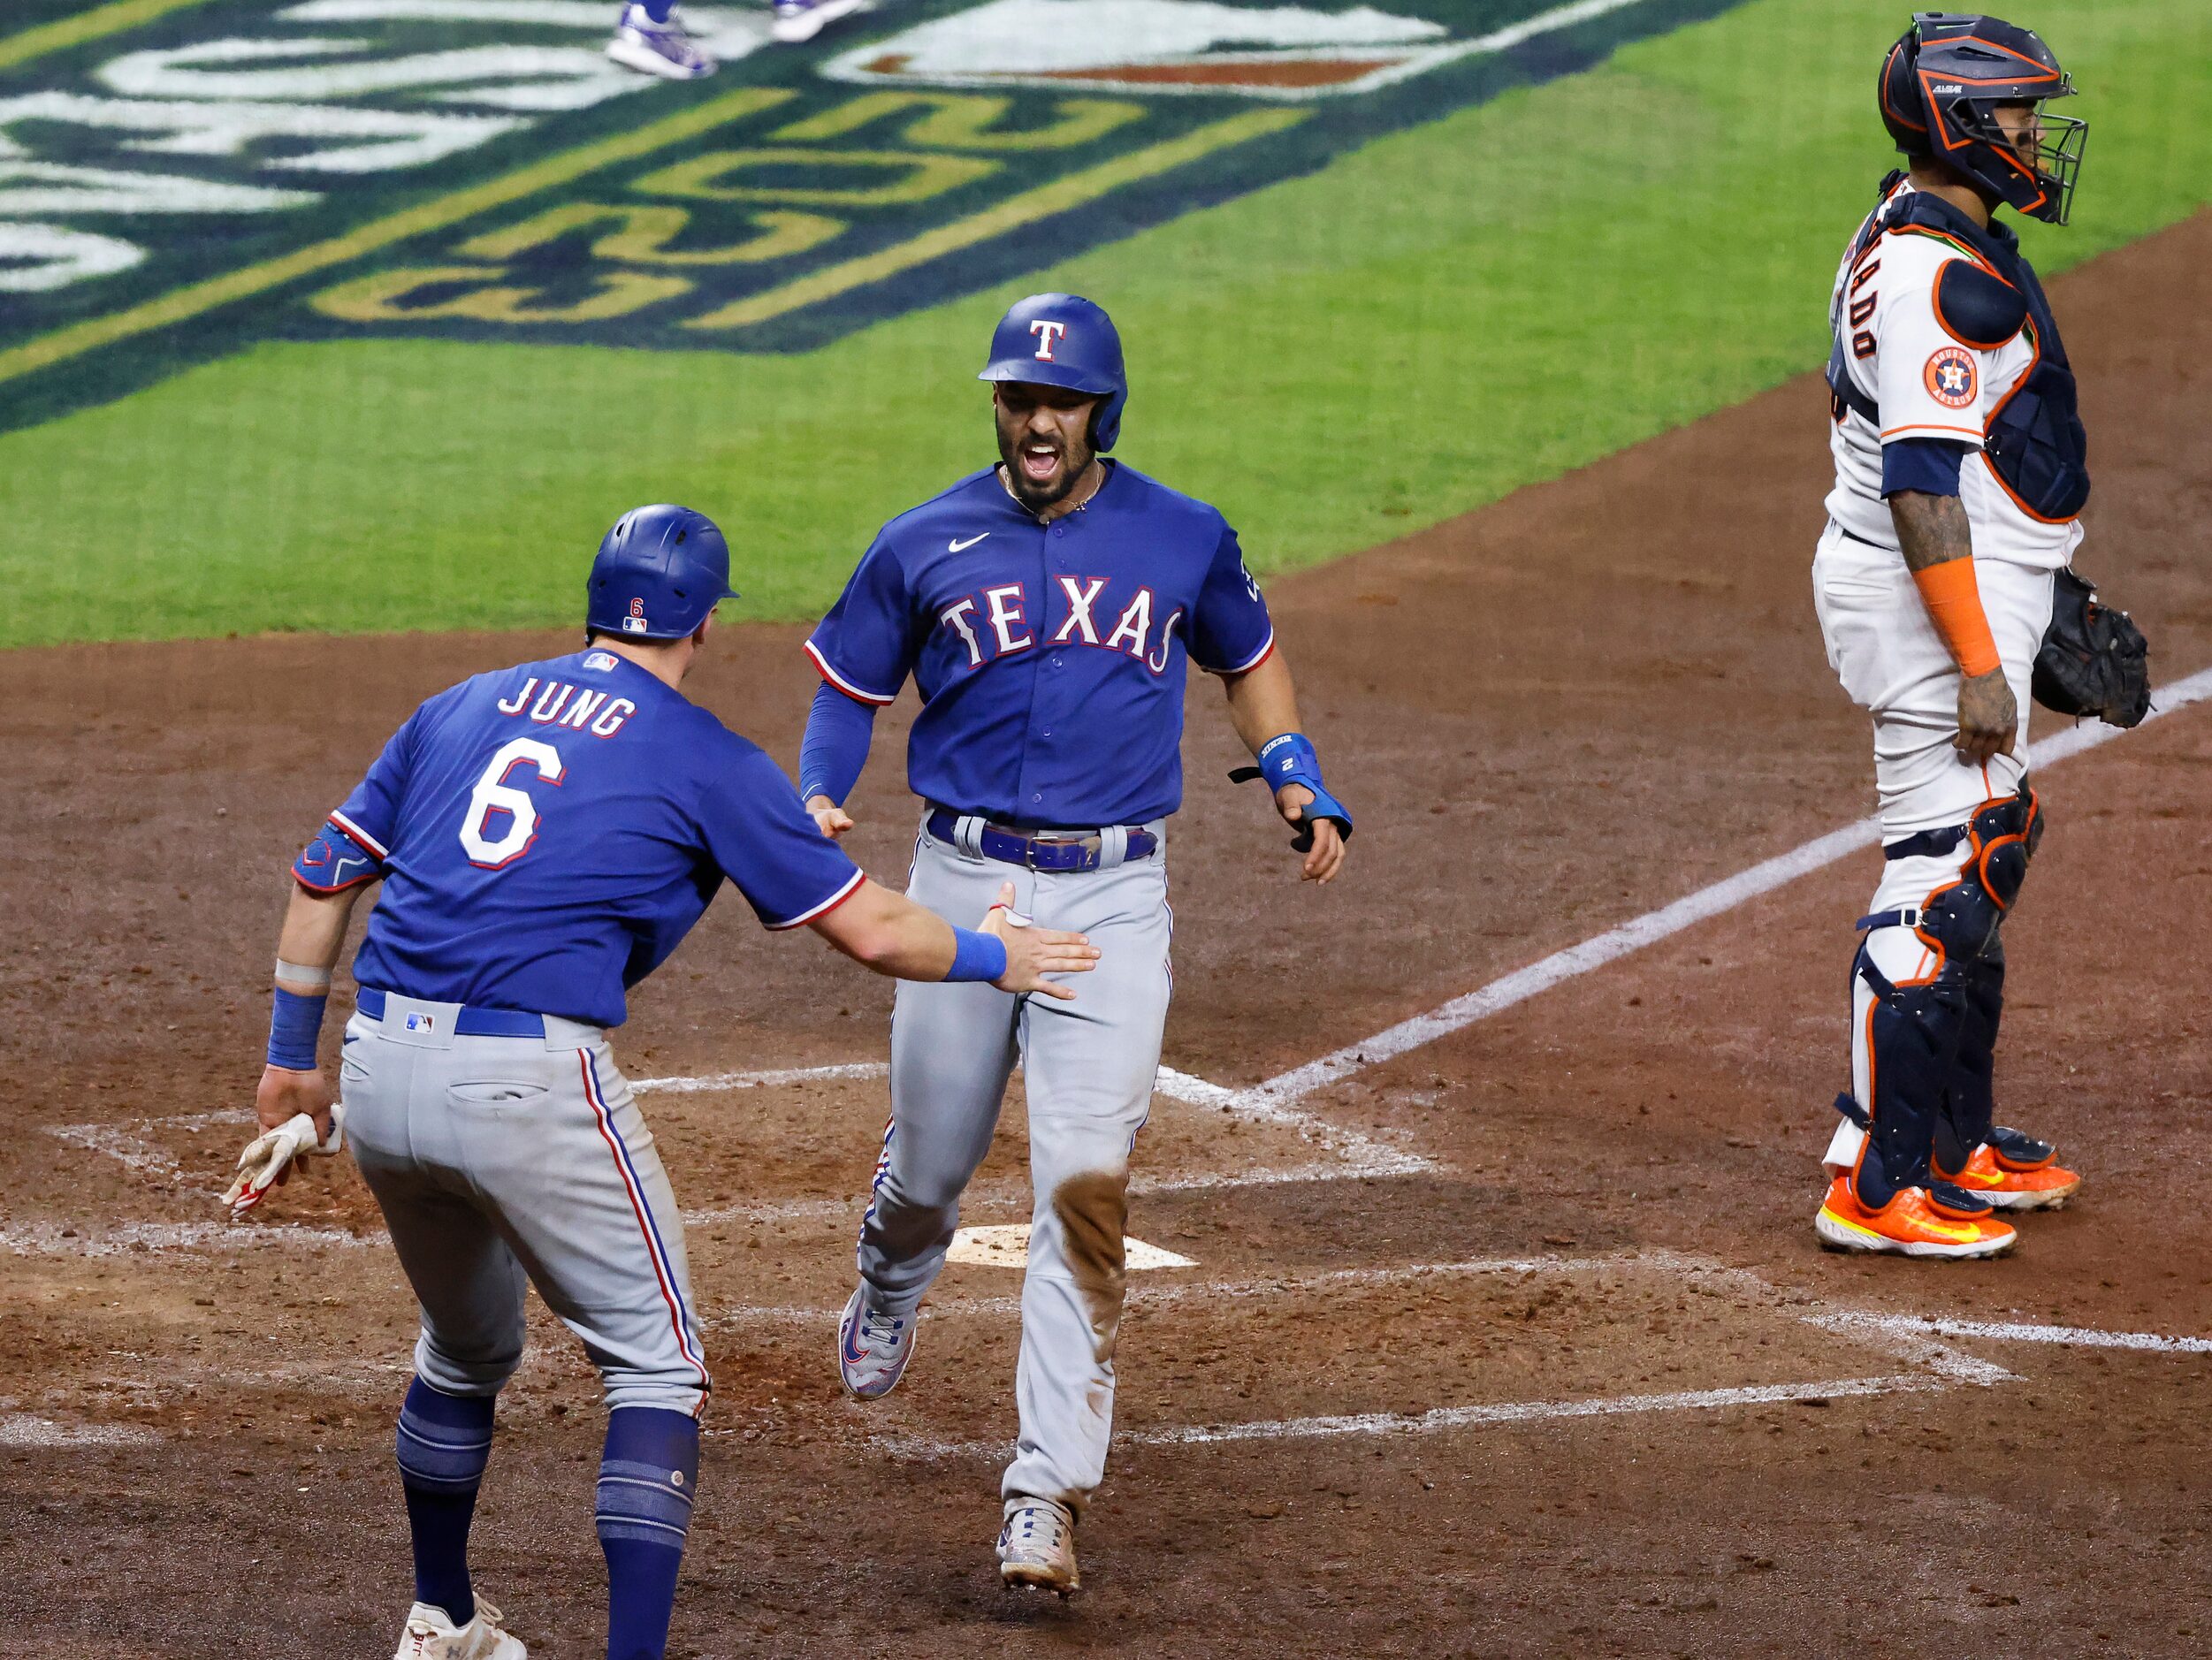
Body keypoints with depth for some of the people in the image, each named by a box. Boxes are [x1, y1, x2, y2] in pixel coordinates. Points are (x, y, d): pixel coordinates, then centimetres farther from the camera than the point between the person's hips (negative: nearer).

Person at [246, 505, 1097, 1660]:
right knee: (656, 1364, 5)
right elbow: (869, 931, 3)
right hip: (528, 1082, -6)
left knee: (467, 1348, 28)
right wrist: (991, 959, 21)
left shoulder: (462, 708, 17)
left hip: (379, 1076, 6)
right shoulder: (706, 760, 2)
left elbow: (323, 875, 18)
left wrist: (291, 1060, 26)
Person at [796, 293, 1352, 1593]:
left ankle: (1048, 1495, -14)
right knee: (931, 1164, 11)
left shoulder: (1186, 542, 4)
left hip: (1115, 899, -1)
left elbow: (1250, 657, 20)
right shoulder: (926, 546, 2)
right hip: (966, 885, 1)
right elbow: (850, 685, 12)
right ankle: (890, 1296, 50)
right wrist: (818, 799, -7)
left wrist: (1300, 782, 6)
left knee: (1085, 1190, -13)